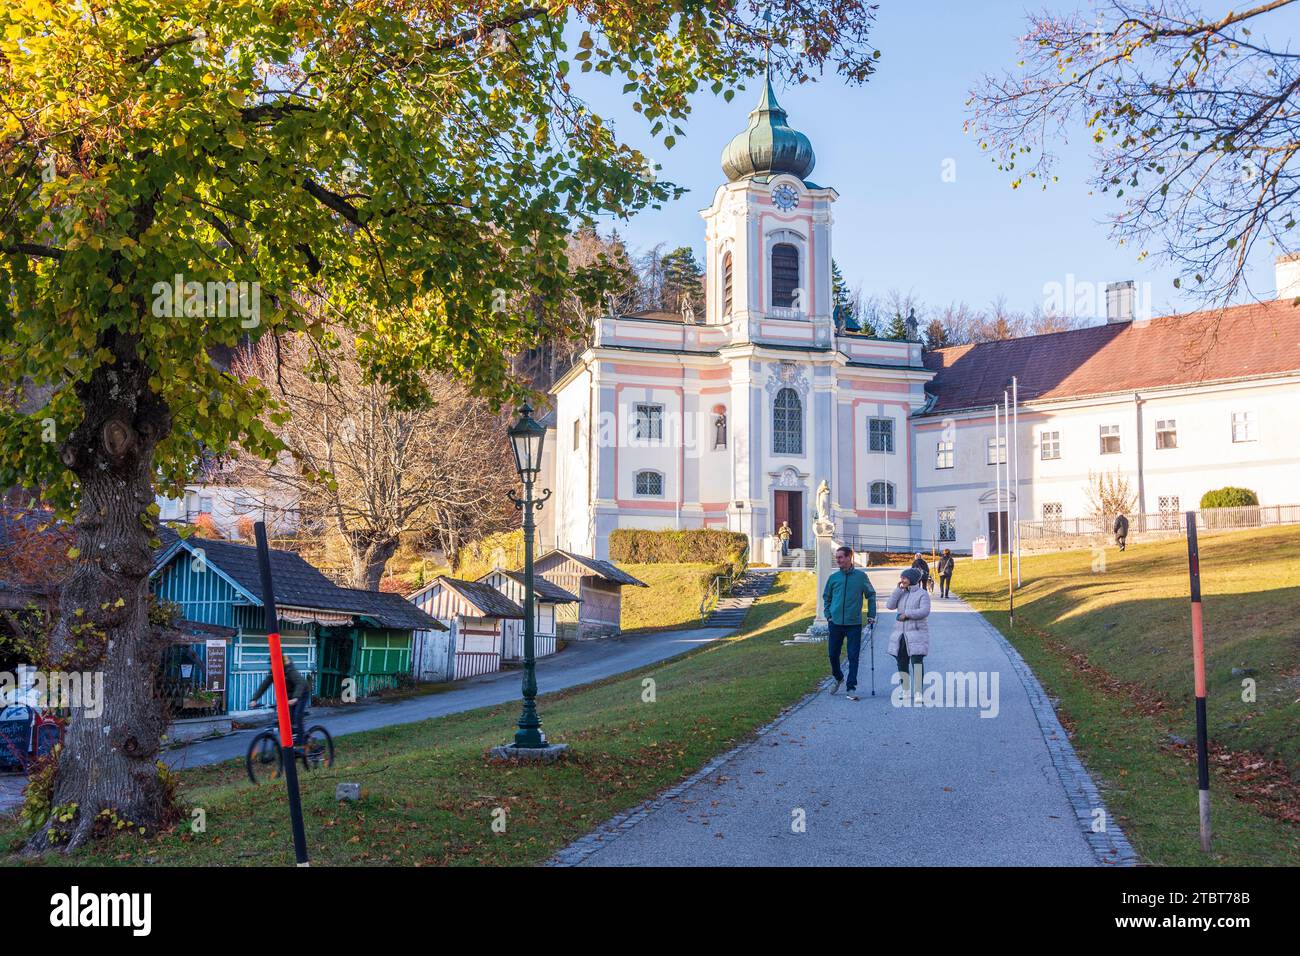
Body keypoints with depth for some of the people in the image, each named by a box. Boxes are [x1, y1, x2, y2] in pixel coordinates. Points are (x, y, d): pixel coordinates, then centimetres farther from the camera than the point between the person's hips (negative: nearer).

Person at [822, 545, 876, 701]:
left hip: (854, 624, -2)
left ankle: (851, 688, 2)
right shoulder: (833, 577, 3)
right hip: (835, 623, 2)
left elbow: (871, 595, 11)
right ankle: (838, 678, 34)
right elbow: (826, 597, 14)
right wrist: (828, 615, 5)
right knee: (833, 654, 8)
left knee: (853, 657, -3)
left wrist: (871, 615, 7)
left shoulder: (861, 576, -1)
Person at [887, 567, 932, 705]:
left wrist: (906, 614, -17)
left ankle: (918, 693, -11)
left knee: (917, 662, -11)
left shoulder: (922, 594, -6)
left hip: (917, 633, -6)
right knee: (901, 662, 7)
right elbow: (890, 605, -2)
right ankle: (905, 691, 19)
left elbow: (924, 611, -18)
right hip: (901, 634, 6)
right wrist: (899, 589, -6)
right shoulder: (901, 593, 11)